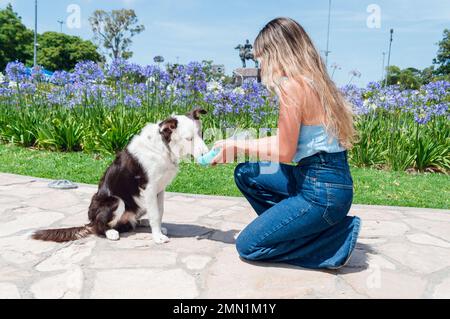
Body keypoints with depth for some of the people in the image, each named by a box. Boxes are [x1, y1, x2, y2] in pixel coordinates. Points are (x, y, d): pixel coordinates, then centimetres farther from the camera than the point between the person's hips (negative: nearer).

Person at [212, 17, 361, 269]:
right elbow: (287, 141, 12)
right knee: (245, 175, 18)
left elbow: (284, 153, -15)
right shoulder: (314, 81, 9)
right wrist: (238, 146, 16)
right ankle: (291, 228, 13)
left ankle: (340, 235, 2)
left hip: (322, 192, -9)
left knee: (247, 246, 2)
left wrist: (240, 147, 0)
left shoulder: (293, 86, -19)